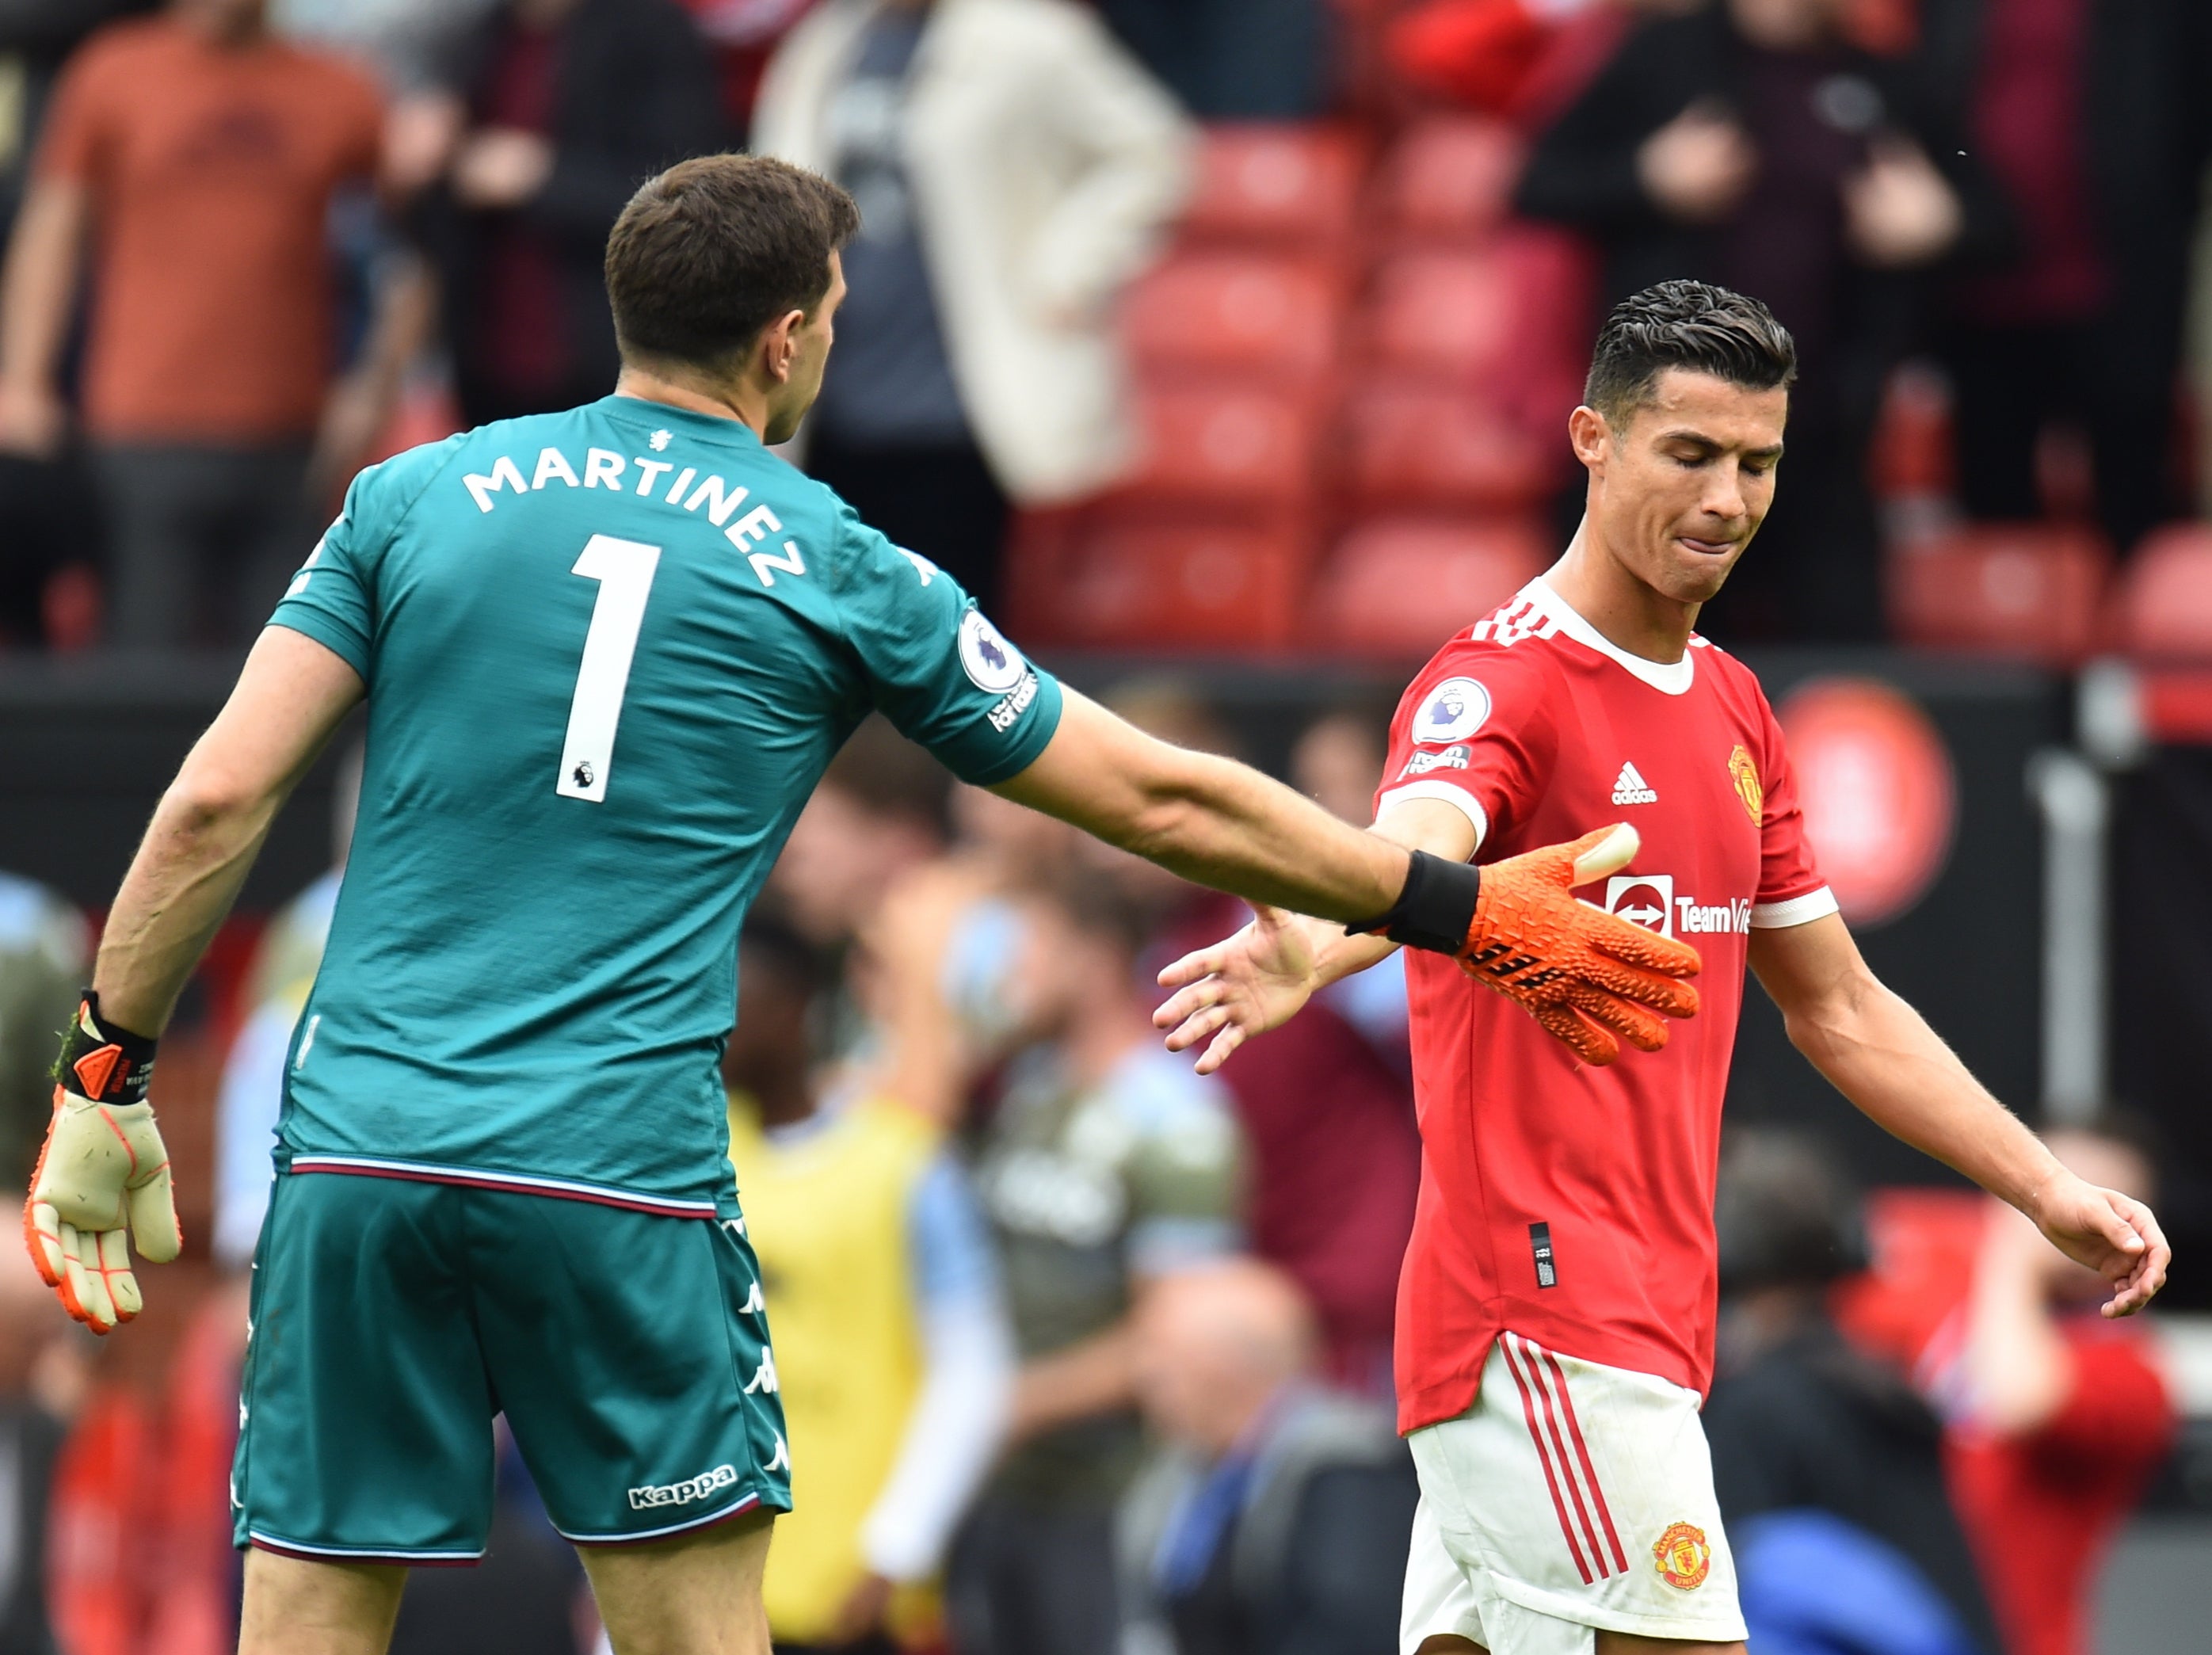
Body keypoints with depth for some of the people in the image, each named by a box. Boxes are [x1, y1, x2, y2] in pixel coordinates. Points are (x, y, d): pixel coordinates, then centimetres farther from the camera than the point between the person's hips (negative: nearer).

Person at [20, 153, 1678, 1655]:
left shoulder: (417, 498, 10)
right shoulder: (839, 576, 6)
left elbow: (219, 802, 3)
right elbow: (1167, 800, 12)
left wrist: (105, 1076, 12)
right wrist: (1465, 911, 21)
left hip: (359, 1152, 2)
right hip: (619, 1165, -2)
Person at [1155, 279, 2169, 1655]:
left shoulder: (1734, 709, 17)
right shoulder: (1503, 686, -11)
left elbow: (1838, 1007, 25)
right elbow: (1411, 857, -33)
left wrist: (2052, 1193, 22)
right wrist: (1306, 956, -56)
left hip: (1651, 1314, 8)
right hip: (1547, 1317, -8)